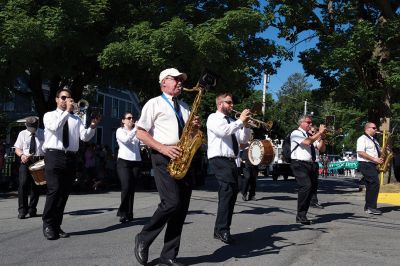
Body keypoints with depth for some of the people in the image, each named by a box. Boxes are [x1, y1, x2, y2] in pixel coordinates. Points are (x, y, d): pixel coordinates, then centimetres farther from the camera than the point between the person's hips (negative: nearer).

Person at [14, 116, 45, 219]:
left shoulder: (43, 134, 6)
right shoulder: (22, 134, 11)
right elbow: (17, 149, 12)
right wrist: (22, 155, -10)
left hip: (39, 161, 0)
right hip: (25, 161, 0)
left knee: (36, 186, 3)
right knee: (23, 184, -13)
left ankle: (32, 209, 15)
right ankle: (22, 210, -6)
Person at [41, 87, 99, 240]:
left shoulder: (76, 119, 18)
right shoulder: (49, 115, 9)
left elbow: (85, 137, 5)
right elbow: (55, 127, -14)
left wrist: (92, 126, -12)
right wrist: (67, 111, -16)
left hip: (71, 158, 4)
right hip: (54, 155, -4)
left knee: (64, 192, 5)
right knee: (54, 190, -14)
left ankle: (57, 226, 14)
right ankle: (48, 225, -2)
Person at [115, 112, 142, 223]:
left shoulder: (136, 131, 15)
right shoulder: (120, 131, 5)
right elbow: (126, 140, -15)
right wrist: (136, 129, -18)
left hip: (136, 162, 4)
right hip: (123, 161, -4)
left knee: (132, 188, 3)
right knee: (126, 187, -16)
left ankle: (129, 214, 10)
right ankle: (123, 213, -4)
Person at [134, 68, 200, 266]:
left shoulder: (184, 107, 22)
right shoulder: (154, 104, 3)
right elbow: (140, 133, -5)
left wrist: (195, 127, 3)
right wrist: (163, 148, -16)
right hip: (163, 158, -6)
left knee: (182, 207, 1)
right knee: (171, 202, -19)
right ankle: (143, 239, 5)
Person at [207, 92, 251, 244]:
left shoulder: (232, 122, 21)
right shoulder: (214, 118, -1)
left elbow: (244, 140, 17)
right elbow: (224, 131, -21)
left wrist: (245, 125, 2)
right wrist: (241, 120, -13)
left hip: (231, 161, 9)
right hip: (219, 160, -9)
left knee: (232, 193, 8)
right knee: (228, 191, -21)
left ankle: (220, 230, 15)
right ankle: (223, 229, -19)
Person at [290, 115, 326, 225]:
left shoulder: (310, 135, 23)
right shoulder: (296, 133, -2)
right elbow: (307, 142, -19)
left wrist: (321, 135, 8)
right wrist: (319, 132, -11)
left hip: (310, 164, 9)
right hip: (299, 164, -8)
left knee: (310, 189, 6)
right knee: (306, 186, -24)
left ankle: (302, 216, 14)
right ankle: (301, 216, -19)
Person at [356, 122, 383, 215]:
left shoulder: (374, 140, 22)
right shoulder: (362, 139, -7)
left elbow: (378, 151, 30)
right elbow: (361, 152, -18)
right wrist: (375, 159, -19)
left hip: (373, 165, 10)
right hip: (366, 165, -10)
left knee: (371, 186, 9)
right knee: (375, 183, -17)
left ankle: (368, 207, 14)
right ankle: (371, 207, -15)